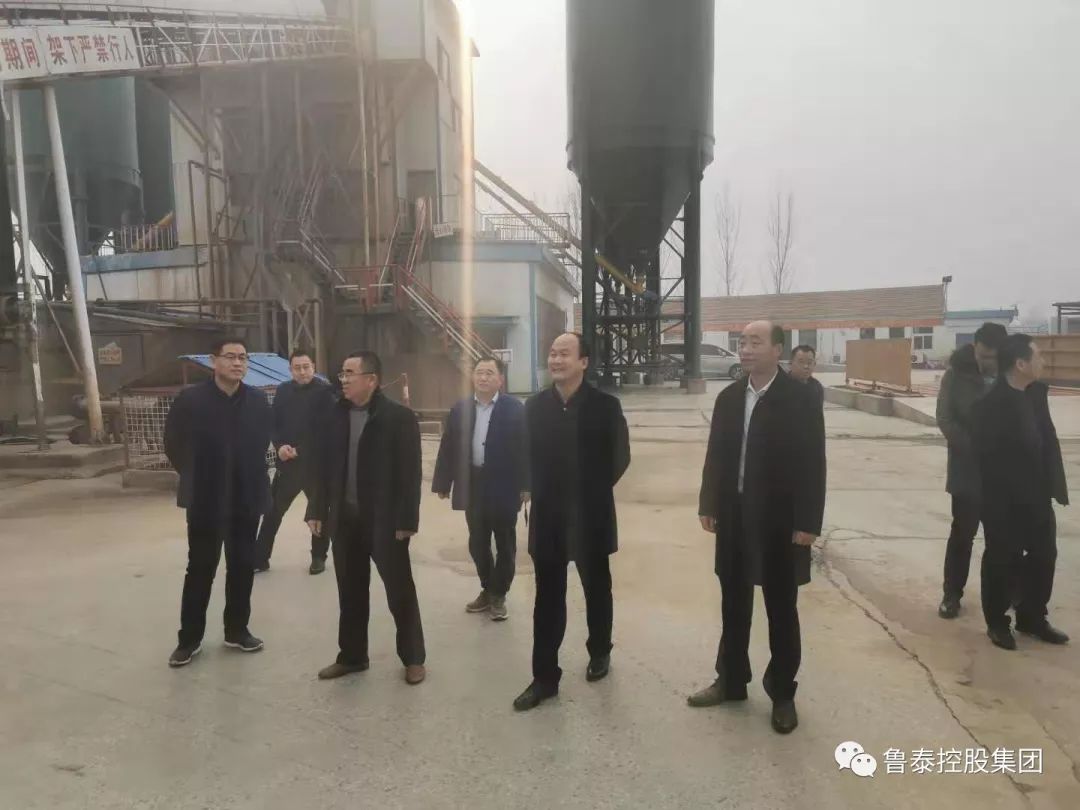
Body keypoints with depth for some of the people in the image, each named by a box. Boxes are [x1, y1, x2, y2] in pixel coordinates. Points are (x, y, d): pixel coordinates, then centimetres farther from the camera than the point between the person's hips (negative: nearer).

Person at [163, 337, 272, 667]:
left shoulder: (258, 401, -1)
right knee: (200, 569, 7)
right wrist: (194, 478, 5)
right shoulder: (190, 399, -9)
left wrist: (252, 476, 8)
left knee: (243, 567, 11)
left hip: (246, 498, 3)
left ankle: (237, 630, 26)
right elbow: (174, 444, 1)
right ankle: (189, 638, 21)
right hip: (205, 499, -3)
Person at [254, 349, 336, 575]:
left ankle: (319, 557, 25)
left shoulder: (324, 391, -9)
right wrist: (279, 446, -8)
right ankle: (260, 557, 18)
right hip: (288, 462, 4)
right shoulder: (283, 390, 6)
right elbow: (274, 423, 9)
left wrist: (301, 451, -19)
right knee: (272, 510, 7)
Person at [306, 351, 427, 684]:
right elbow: (322, 465, 9)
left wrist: (406, 520, -14)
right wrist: (317, 510, 5)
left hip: (385, 519, -5)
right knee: (350, 591, 15)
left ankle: (413, 658, 22)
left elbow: (410, 472, -12)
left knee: (400, 591, 7)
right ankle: (352, 655, 31)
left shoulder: (399, 417, -10)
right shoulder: (335, 415, 4)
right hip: (345, 517, 5)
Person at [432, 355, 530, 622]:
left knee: (504, 545, 7)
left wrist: (526, 484, -12)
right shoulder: (460, 409, 5)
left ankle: (499, 595, 21)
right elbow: (448, 448, 5)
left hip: (503, 487, -4)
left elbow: (524, 448, -8)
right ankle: (487, 590, 30)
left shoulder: (515, 409, -5)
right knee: (477, 544, 13)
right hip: (472, 486, 4)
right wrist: (443, 483, 2)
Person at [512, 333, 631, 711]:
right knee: (547, 598, 7)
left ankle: (599, 652, 40)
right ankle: (544, 677, 17)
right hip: (547, 516, 2)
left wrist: (595, 491, 0)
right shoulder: (535, 405, 1)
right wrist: (540, 490, 2)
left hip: (590, 517, -2)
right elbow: (528, 455, 9)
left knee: (597, 589, 17)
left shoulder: (605, 405, -8)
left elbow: (620, 457, -3)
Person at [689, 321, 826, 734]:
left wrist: (808, 522, -14)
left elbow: (812, 463, -11)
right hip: (734, 517, 5)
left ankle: (782, 693, 26)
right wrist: (709, 505, 4)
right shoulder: (728, 398, 5)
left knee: (781, 610, 10)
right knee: (734, 605, 16)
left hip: (780, 521, -4)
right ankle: (731, 680, 32)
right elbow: (716, 455, 8)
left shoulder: (801, 399, -9)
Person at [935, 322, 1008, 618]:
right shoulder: (957, 374, -7)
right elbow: (945, 420, -9)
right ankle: (951, 593, 17)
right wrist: (976, 447, -20)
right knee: (962, 533, 6)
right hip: (968, 470, -2)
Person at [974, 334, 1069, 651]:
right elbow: (988, 458, -19)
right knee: (1001, 562, 7)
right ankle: (997, 623, 24)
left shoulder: (1037, 392, 3)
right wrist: (1014, 494, -17)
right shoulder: (990, 404, -21)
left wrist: (1054, 484, 1)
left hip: (1036, 495, 7)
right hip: (1004, 500, -7)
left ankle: (1032, 618, 34)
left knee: (1044, 555, 16)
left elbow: (1048, 440, 7)